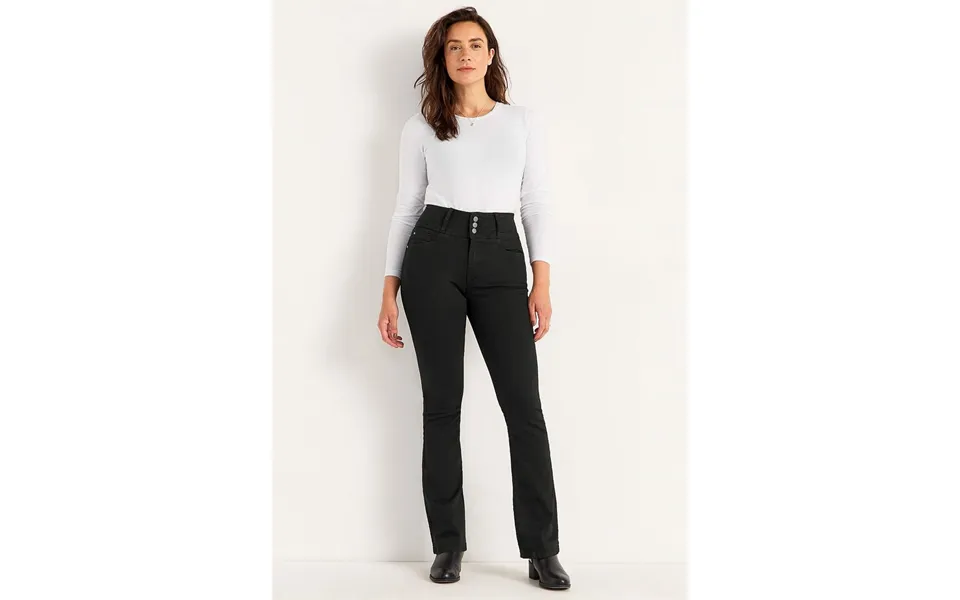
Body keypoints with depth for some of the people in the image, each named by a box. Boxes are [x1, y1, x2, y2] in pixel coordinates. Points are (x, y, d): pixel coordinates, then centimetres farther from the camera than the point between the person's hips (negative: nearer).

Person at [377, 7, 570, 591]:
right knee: (442, 403, 2)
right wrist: (390, 291, 3)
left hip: (501, 260, 0)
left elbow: (538, 205, 7)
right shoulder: (421, 128, 9)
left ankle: (542, 549, 3)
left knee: (524, 404, -6)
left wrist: (542, 283, -4)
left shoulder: (526, 122, 11)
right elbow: (407, 208, 10)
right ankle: (448, 545, 12)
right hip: (434, 256, 0)